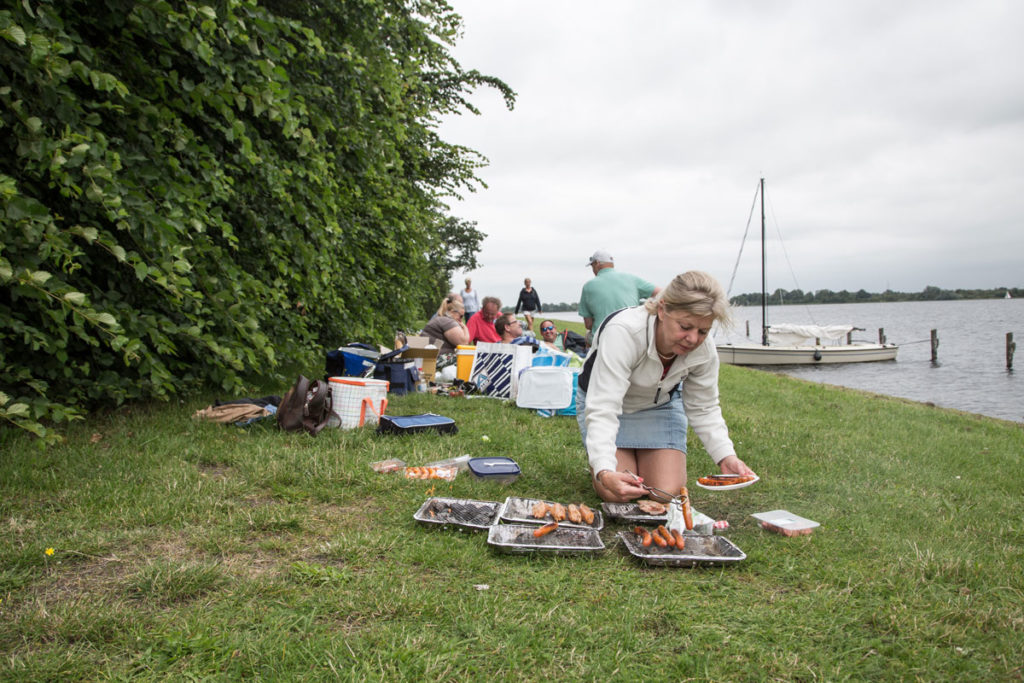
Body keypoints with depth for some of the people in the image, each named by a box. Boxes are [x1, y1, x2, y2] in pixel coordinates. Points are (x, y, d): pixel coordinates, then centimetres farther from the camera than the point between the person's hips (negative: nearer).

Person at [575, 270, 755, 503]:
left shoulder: (704, 350, -22)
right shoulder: (622, 332, -40)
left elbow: (703, 409, -7)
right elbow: (602, 409, -43)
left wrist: (726, 456, -24)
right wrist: (605, 472, -57)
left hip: (661, 404, 4)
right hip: (605, 401, -3)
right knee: (615, 495, -17)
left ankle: (642, 461, 21)